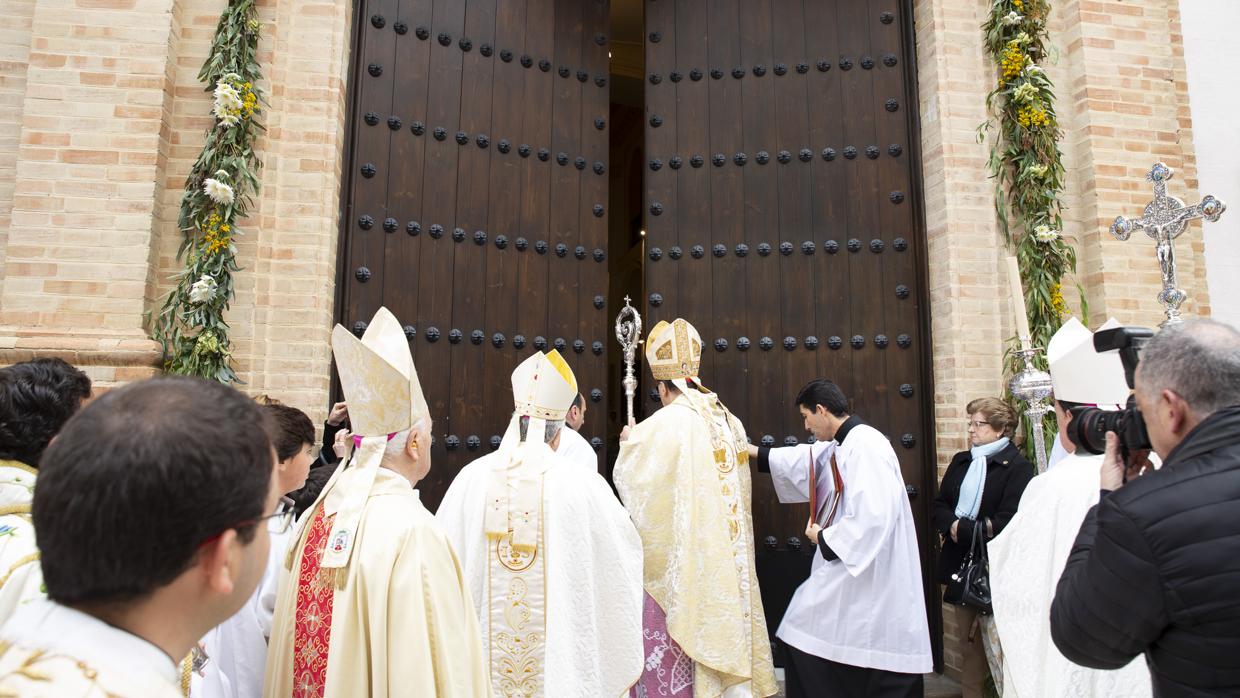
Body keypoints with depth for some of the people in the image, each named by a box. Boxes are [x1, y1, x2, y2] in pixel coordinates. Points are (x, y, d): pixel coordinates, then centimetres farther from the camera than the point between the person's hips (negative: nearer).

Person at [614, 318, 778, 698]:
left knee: (674, 655, 4)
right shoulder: (730, 422, 5)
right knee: (724, 631, 15)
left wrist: (627, 442, 15)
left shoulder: (664, 423, -15)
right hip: (728, 563, 6)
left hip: (680, 563, -6)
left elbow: (628, 475, -5)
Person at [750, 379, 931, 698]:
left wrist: (824, 538, -14)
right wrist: (754, 452, 31)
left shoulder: (865, 446, -21)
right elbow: (805, 460, 27)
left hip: (870, 572, -9)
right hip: (849, 565, 9)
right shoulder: (842, 445, 9)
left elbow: (874, 517, -28)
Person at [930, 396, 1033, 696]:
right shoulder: (960, 461, 12)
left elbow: (1006, 523, -17)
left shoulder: (1018, 466, -9)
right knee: (966, 641, 14)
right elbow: (939, 505, 7)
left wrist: (961, 529, -13)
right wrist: (953, 525, -12)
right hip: (959, 564, 6)